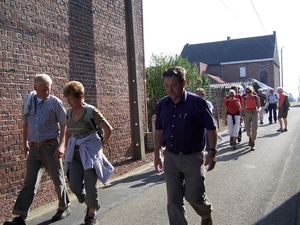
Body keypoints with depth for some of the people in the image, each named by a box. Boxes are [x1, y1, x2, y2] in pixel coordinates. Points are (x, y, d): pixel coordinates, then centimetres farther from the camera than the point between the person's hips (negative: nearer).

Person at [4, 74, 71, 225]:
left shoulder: (55, 102, -7)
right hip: (34, 148, 3)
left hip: (50, 146, -3)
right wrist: (25, 143, 15)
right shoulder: (28, 101, 5)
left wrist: (61, 145, -13)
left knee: (57, 179, 10)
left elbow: (63, 125, -6)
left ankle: (64, 208, 29)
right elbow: (26, 123, 15)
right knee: (30, 182, 3)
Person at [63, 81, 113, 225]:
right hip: (75, 154, 5)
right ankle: (90, 204, 32)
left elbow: (108, 129, -9)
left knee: (90, 186, 2)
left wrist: (101, 144, -2)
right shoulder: (69, 112, 5)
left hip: (90, 153, -5)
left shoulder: (91, 111, -13)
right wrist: (67, 149, 14)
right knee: (75, 186, 3)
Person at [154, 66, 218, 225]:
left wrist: (212, 152, -13)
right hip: (170, 158, 4)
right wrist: (157, 155, 12)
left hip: (193, 157, -4)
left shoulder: (197, 102, -13)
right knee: (173, 199, 5)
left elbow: (211, 128, -7)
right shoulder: (161, 105, 1)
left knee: (194, 196, 3)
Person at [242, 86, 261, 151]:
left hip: (255, 114, -2)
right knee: (247, 128, 0)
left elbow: (259, 106, 2)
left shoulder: (256, 97, -3)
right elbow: (243, 108, 8)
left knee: (254, 128, -8)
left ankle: (253, 144, -3)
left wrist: (258, 110, -21)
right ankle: (250, 138, 33)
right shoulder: (244, 98, 3)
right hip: (247, 114, 2)